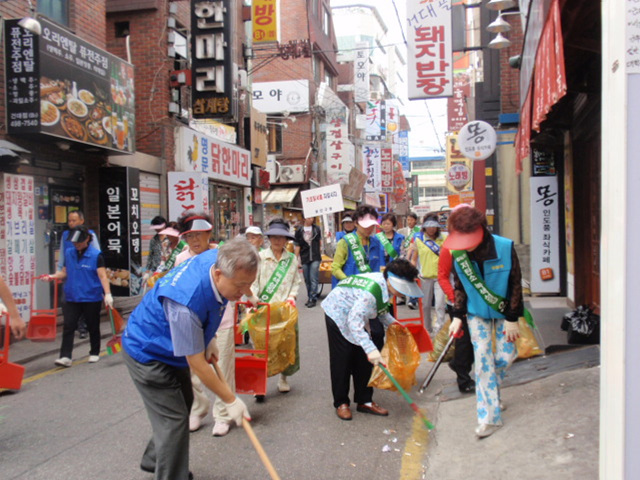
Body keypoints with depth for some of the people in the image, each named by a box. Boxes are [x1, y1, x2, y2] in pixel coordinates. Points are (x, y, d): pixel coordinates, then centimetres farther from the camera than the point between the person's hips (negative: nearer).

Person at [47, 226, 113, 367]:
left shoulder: (96, 255, -8)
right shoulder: (68, 253, 5)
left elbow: (102, 276, -13)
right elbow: (64, 272, 14)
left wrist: (107, 294, -21)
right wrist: (52, 276, -5)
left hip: (91, 298, -3)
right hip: (71, 298, 3)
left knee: (93, 327, 11)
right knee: (68, 327, -4)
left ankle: (94, 353, 27)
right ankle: (65, 357, -3)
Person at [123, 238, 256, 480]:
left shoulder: (218, 259, -19)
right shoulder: (187, 301, -42)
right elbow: (196, 363, -31)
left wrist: (208, 339, 3)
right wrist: (230, 400, -23)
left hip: (172, 347, 9)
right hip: (147, 354, -9)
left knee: (184, 403, 21)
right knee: (174, 421, -9)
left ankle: (154, 460, 43)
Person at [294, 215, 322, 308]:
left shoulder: (317, 229, 6)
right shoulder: (299, 230, 3)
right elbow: (296, 245, 4)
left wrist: (320, 250, 16)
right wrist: (297, 259, 0)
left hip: (315, 258, -1)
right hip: (304, 259, 1)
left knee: (313, 279, -7)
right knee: (307, 280, 8)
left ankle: (313, 298, -4)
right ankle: (309, 297, 20)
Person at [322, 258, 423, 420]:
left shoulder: (384, 285, -12)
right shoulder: (371, 292, -39)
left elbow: (381, 310, 7)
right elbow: (354, 321, -42)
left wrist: (392, 323, -9)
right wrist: (371, 349, -47)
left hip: (354, 316, 9)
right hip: (338, 316, -8)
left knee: (364, 360, 7)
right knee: (342, 362, -2)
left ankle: (364, 401, 17)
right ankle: (341, 403, 14)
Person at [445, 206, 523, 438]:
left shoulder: (505, 247, -22)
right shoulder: (457, 254, -15)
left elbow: (515, 285, -13)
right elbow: (459, 287, 0)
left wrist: (512, 319, -11)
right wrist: (457, 316, -4)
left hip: (502, 310, -1)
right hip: (477, 312, 1)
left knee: (505, 356, -3)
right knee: (482, 358, -6)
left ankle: (489, 393, 29)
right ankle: (490, 417, 1)